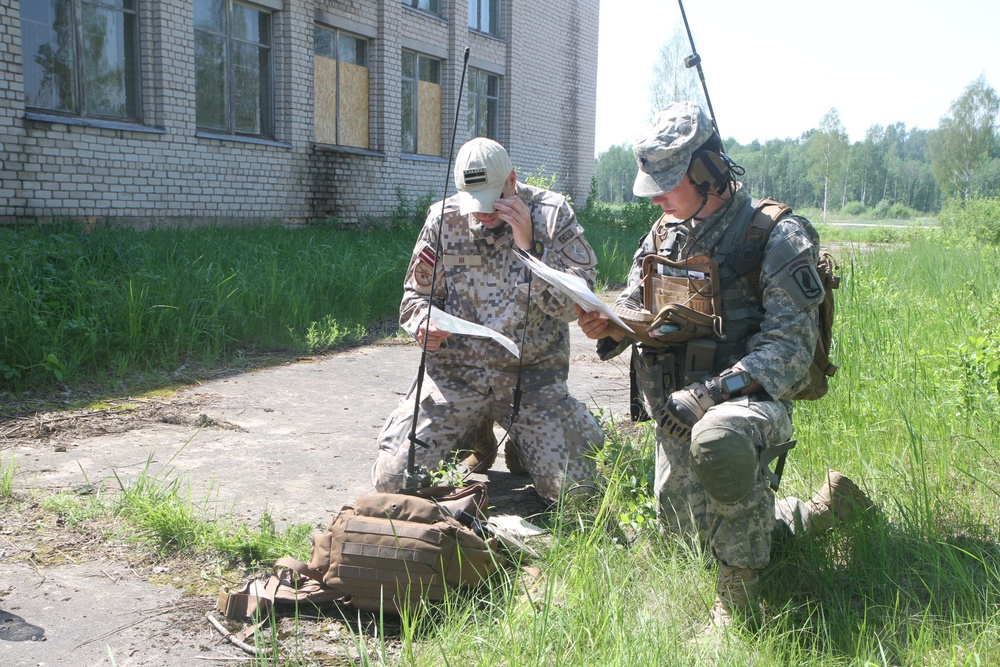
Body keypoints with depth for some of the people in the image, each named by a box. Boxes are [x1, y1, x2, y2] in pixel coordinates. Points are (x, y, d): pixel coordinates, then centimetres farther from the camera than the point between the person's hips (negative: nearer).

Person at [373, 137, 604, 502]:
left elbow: (576, 304, -10)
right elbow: (416, 295, 9)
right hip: (455, 371, 2)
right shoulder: (445, 218, 0)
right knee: (392, 478, -10)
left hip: (531, 376, -1)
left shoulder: (552, 214, -4)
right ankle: (473, 439, 19)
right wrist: (423, 322, -15)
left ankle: (523, 443, 21)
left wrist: (528, 246, -19)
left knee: (575, 492, -12)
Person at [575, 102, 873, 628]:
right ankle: (822, 509, 38)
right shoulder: (664, 234, 6)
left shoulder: (776, 238, -13)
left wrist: (711, 393, -32)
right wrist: (607, 327, -12)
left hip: (748, 399, -7)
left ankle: (739, 599, -20)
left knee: (719, 442, -42)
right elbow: (634, 311, 13)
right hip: (677, 411, 8)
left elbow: (788, 348, -20)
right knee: (692, 534, 18)